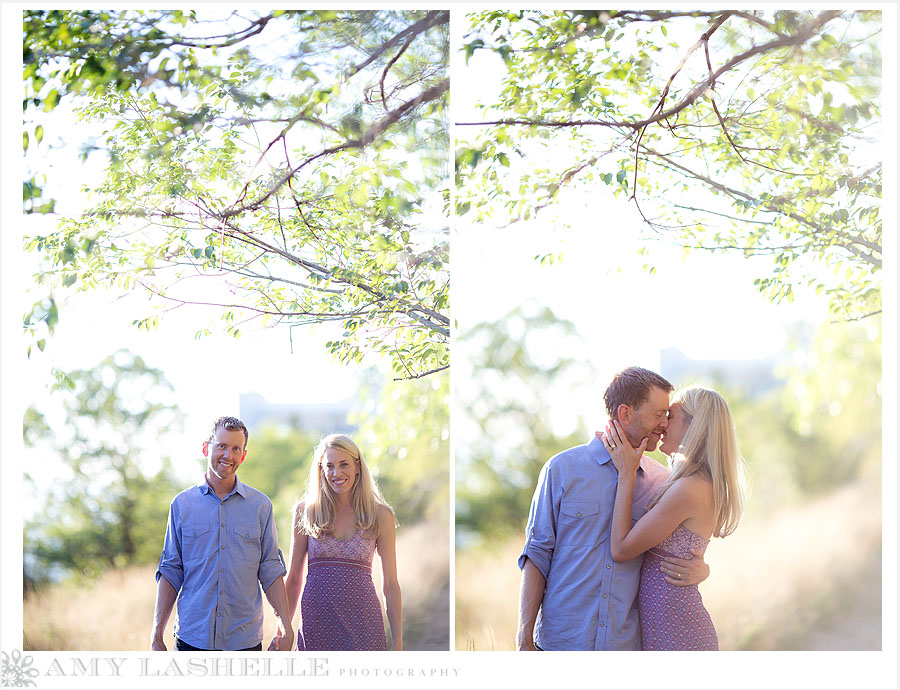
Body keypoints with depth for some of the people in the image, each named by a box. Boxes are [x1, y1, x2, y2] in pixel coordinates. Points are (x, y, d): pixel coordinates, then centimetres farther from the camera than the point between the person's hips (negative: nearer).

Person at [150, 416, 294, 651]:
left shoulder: (260, 505, 5)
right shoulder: (182, 504, 5)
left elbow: (270, 571, 5)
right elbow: (171, 572, 6)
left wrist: (285, 627, -3)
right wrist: (156, 634, 0)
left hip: (245, 639, 0)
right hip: (192, 638, 0)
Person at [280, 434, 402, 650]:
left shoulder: (380, 515, 3)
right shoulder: (306, 511, 4)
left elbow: (390, 584, 4)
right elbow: (293, 578, 9)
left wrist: (397, 641, 1)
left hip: (361, 621, 0)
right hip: (316, 621, 1)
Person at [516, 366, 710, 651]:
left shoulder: (662, 481, 5)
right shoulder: (562, 468, -1)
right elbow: (537, 554, -1)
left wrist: (699, 570, -9)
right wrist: (525, 637, -8)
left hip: (626, 643, 2)